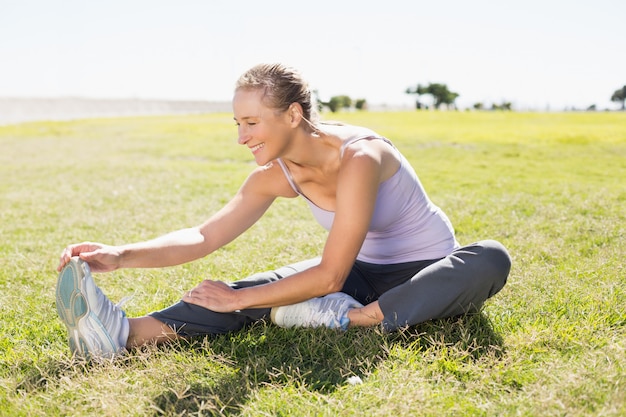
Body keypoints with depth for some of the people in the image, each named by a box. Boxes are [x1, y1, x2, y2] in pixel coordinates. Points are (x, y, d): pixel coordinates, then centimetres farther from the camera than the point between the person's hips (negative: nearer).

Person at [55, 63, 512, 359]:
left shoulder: (358, 158, -31)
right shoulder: (276, 174, -9)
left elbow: (329, 277, -30)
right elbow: (204, 237, -9)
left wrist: (238, 300, -28)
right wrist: (121, 256, -22)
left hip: (429, 270, -4)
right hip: (364, 272, 4)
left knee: (491, 259, -37)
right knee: (259, 287, -19)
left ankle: (353, 319, -42)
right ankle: (130, 333, -31)